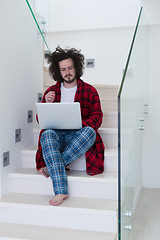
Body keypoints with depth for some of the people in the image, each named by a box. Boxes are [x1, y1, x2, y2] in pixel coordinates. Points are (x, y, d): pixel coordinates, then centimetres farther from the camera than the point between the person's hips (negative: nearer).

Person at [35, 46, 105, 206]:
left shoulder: (89, 91, 11)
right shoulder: (51, 91, 15)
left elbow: (97, 117, 3)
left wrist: (80, 124, -18)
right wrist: (47, 104, -9)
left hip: (79, 135, -1)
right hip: (57, 135, 1)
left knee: (89, 131, -35)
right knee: (47, 134, -34)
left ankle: (51, 167, -28)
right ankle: (60, 191, -41)